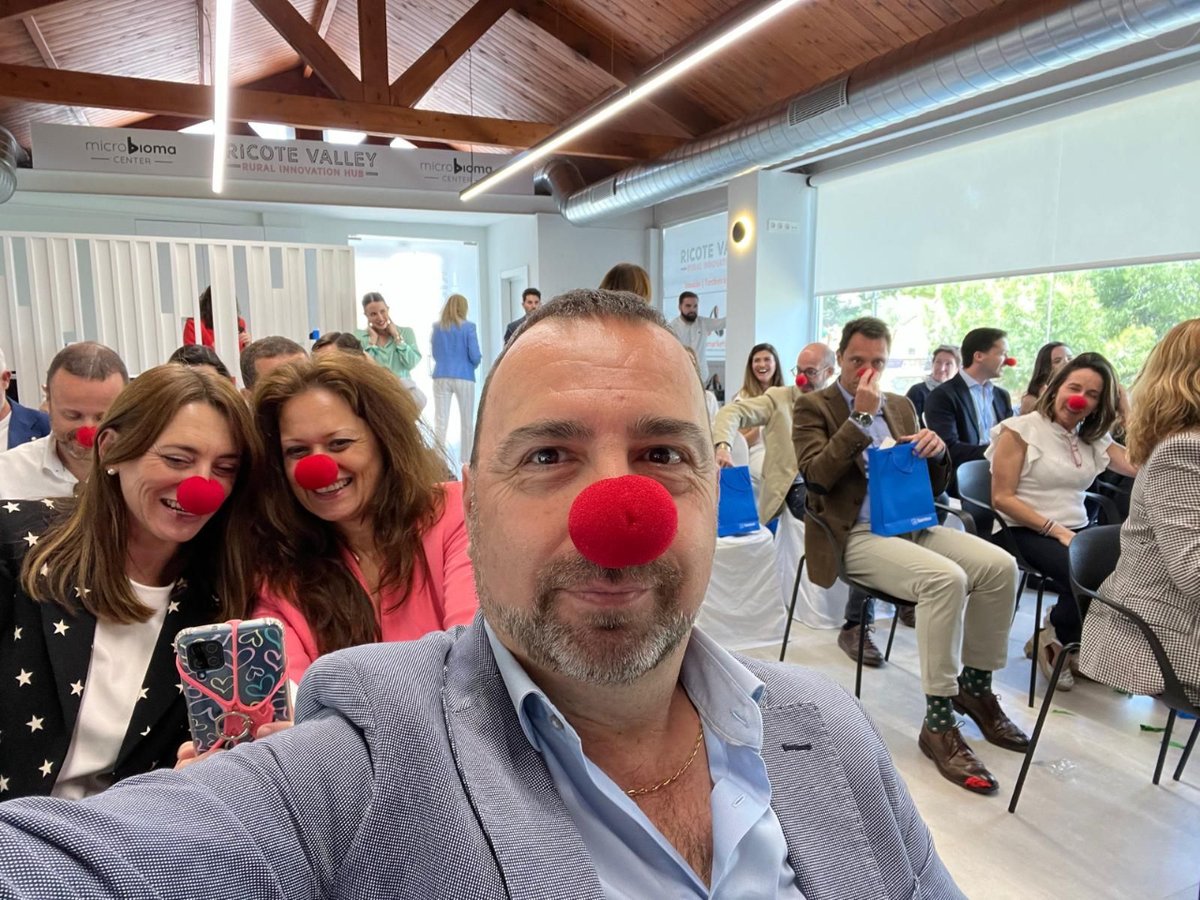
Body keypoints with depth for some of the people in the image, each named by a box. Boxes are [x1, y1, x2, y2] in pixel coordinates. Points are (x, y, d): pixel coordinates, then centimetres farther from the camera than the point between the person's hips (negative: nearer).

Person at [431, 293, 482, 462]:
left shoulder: (437, 327, 6)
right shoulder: (468, 327, -5)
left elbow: (435, 354, 14)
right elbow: (475, 356, -8)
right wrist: (474, 364, 13)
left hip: (441, 377, 3)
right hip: (463, 377, -3)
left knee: (440, 422, 1)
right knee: (467, 422, 10)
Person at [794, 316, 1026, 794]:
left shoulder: (901, 406, 18)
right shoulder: (813, 406, 0)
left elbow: (932, 486, 16)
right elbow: (816, 477, -16)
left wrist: (936, 451, -6)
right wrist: (861, 417, -15)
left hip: (910, 524, 7)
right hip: (856, 535, -6)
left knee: (1000, 565, -16)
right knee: (946, 578, -30)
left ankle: (975, 686, 4)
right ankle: (939, 722, -20)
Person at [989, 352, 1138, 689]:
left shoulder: (1095, 439, 14)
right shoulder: (1020, 430, -4)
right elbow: (1002, 498, -9)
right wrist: (1057, 531, -14)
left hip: (1077, 530, 6)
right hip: (1029, 532, -6)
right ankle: (1055, 641, -1)